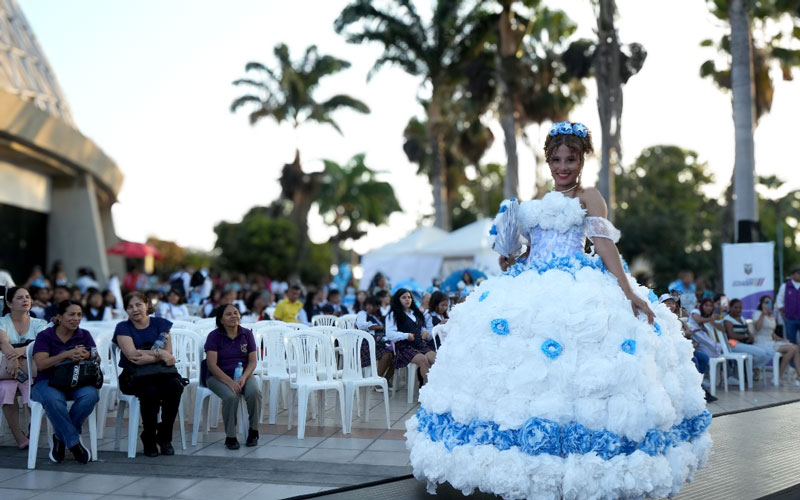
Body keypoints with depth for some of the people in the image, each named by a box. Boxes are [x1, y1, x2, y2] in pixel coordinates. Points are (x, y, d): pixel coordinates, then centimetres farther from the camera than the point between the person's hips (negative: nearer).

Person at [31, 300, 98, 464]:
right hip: (48, 382, -3)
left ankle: (61, 438, -14)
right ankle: (74, 443, -23)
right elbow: (41, 364, -14)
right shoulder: (45, 336, 1)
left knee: (91, 395, -33)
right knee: (53, 399, -40)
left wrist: (85, 356, -26)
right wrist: (67, 354, -27)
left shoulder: (84, 335, 11)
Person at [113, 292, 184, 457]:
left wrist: (147, 357, -16)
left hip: (160, 373, 2)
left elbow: (168, 355, 1)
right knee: (151, 392, -35)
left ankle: (164, 437, -12)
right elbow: (132, 355, -10)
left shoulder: (160, 324, 10)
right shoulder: (123, 328, 5)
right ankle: (149, 440, -11)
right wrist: (159, 353, -16)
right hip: (134, 377, -2)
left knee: (175, 385, -32)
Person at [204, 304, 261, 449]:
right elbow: (212, 364, -12)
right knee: (231, 396, -34)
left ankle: (253, 432, -9)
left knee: (254, 392, -30)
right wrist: (230, 382, -23)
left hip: (243, 374, 3)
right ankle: (230, 437, -16)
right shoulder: (214, 336, -5)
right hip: (219, 376, -3)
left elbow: (253, 361, 4)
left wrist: (244, 377, -16)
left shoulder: (247, 334, 5)